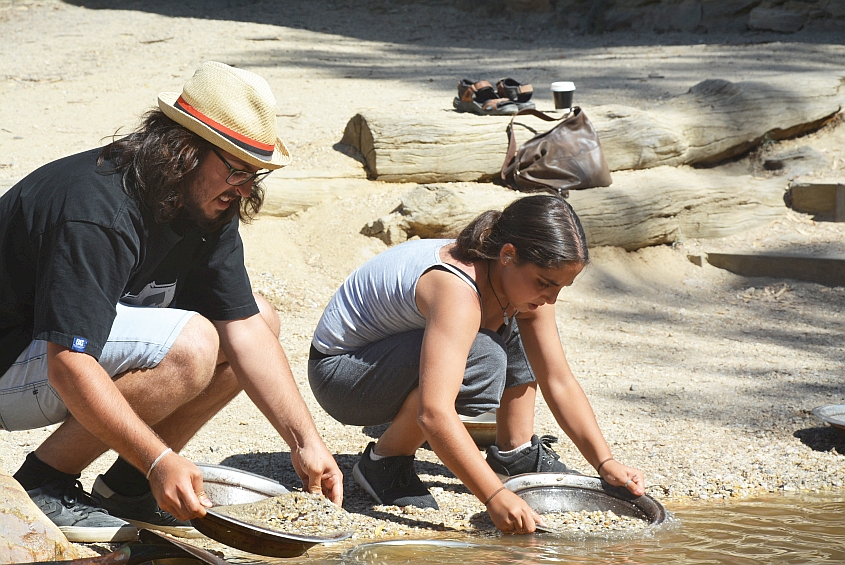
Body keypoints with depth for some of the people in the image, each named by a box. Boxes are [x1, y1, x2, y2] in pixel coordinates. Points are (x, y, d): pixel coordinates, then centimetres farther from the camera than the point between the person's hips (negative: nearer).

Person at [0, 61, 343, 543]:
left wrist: (305, 441, -14)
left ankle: (126, 487, 2)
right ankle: (43, 485, -13)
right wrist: (160, 461, -39)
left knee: (261, 318, 0)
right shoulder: (97, 211, -31)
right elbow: (68, 366, -35)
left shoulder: (208, 206, -4)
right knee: (190, 345, -30)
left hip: (82, 336, 9)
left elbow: (245, 330, -5)